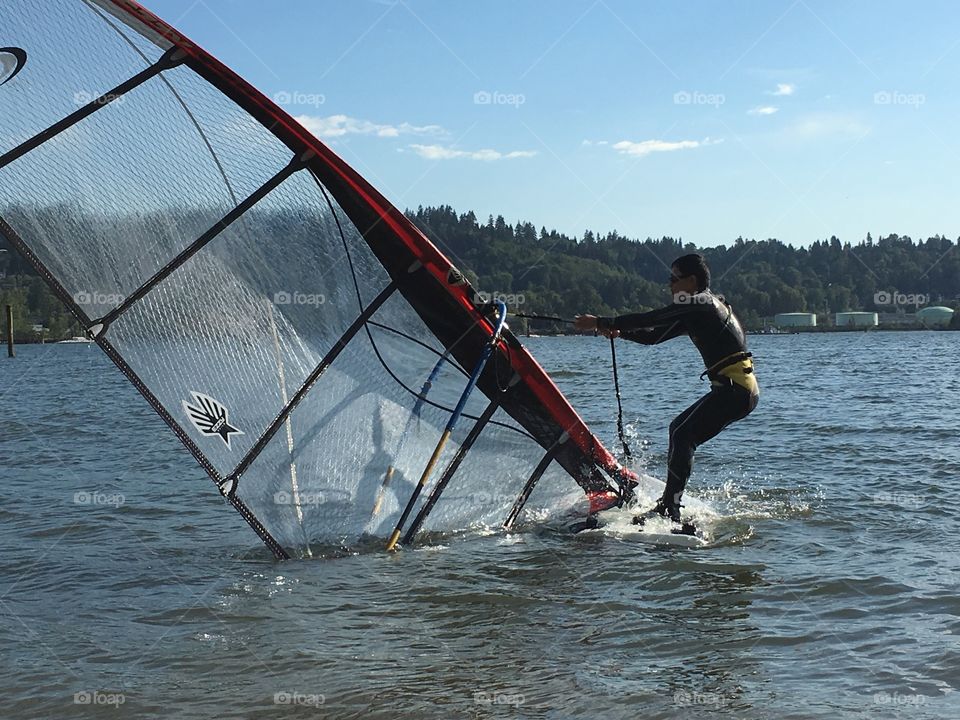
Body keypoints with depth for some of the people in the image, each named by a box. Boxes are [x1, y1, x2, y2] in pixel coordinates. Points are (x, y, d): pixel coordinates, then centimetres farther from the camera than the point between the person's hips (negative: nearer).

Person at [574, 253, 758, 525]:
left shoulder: (700, 303, -10)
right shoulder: (694, 312, 21)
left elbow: (651, 319, -15)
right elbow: (656, 335, 18)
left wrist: (601, 323, -10)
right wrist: (618, 332, 2)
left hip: (736, 388, -11)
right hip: (739, 389, 11)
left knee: (682, 436, -16)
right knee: (679, 429, 18)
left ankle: (669, 510, -18)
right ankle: (670, 500, 20)